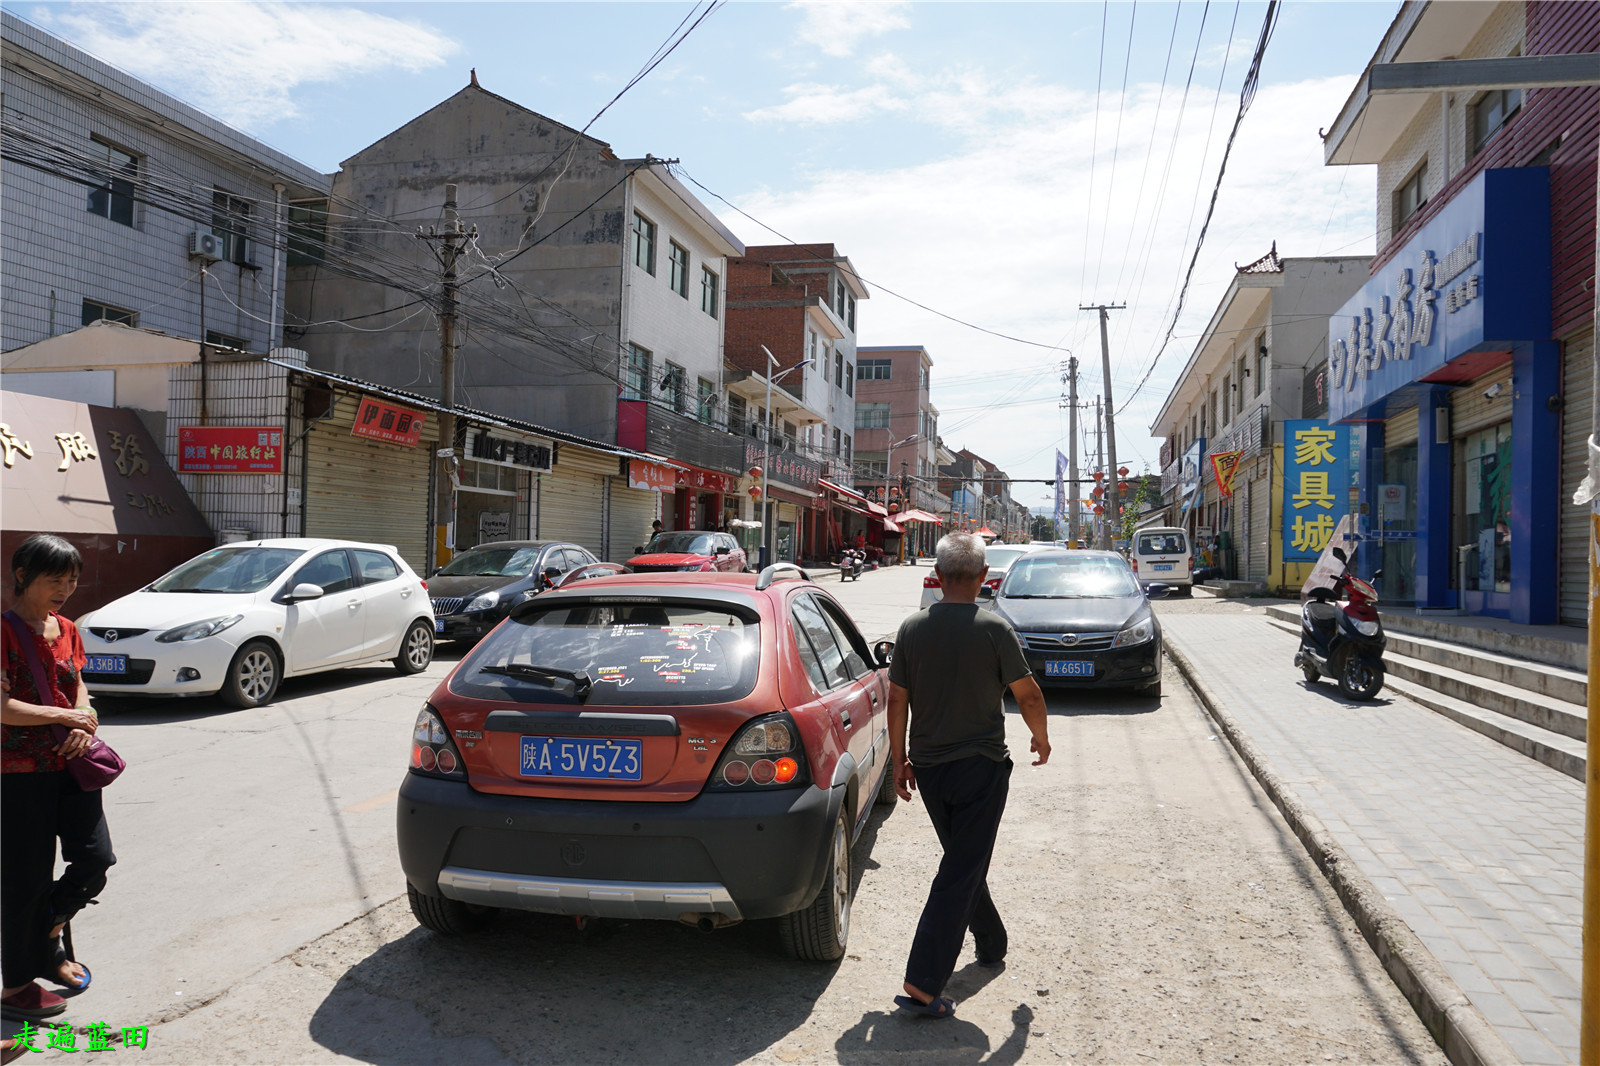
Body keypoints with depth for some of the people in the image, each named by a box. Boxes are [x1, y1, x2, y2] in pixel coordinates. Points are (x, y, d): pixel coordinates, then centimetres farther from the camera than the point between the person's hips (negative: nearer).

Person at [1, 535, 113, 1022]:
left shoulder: (67, 630, 9)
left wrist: (84, 727, -3)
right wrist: (68, 717, -14)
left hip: (70, 764, 6)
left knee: (96, 858, 1)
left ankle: (50, 936, 30)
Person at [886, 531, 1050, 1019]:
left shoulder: (912, 628, -2)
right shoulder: (993, 629, -13)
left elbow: (897, 700, 1)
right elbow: (1028, 694, -8)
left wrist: (899, 759, 12)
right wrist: (1041, 738, 11)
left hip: (927, 765, 5)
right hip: (981, 764, -5)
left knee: (964, 859, 24)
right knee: (961, 872, -2)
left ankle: (991, 944, 40)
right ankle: (922, 984, -6)